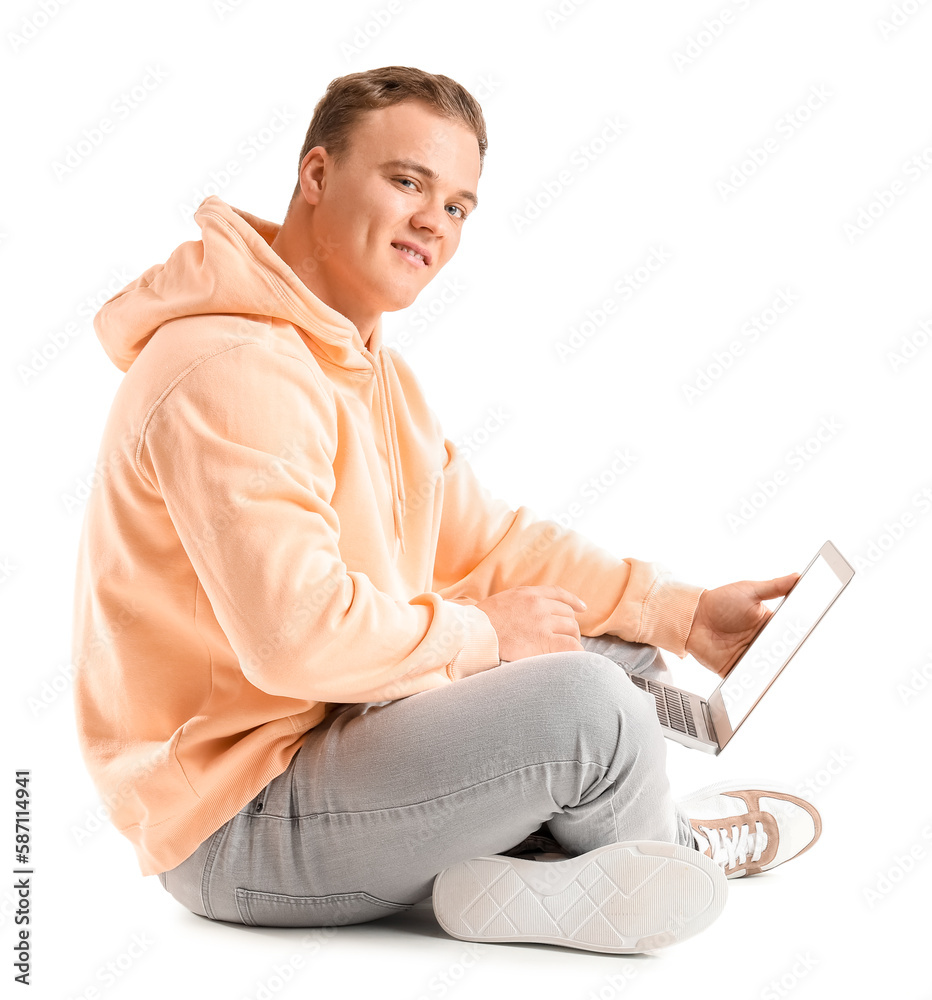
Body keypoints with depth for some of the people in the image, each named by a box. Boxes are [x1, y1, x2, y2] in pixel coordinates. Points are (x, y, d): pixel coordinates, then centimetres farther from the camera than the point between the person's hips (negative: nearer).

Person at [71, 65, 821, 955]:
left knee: (614, 641, 11)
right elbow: (299, 632, -31)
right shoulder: (233, 370, -23)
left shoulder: (367, 363, 13)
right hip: (238, 827, -10)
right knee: (585, 704, -25)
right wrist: (480, 635, -15)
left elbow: (481, 540, 11)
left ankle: (517, 882, -7)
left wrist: (683, 613, 3)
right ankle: (666, 848, 9)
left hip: (334, 728, 11)